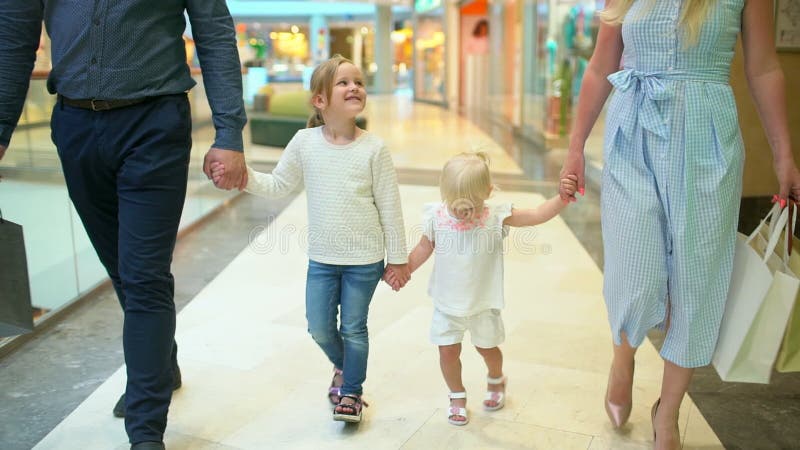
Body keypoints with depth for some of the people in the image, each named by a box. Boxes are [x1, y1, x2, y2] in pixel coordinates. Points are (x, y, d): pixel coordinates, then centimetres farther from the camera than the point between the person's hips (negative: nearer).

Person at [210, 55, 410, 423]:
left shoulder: (373, 148, -10)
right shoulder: (305, 142, -5)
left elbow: (389, 207, -6)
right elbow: (277, 186, 5)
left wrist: (397, 257, -2)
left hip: (365, 259, -2)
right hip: (322, 257, 3)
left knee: (353, 328, 8)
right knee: (319, 327, 11)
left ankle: (351, 391, 30)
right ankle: (342, 365, 42)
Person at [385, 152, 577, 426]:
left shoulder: (497, 217, -18)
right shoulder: (436, 216, -14)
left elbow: (538, 215, -21)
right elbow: (424, 249, 2)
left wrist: (562, 197, -35)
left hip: (483, 303, 0)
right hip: (447, 302, 1)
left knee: (486, 347, 18)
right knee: (448, 351, 4)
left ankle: (496, 381, 51)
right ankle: (457, 396, 32)